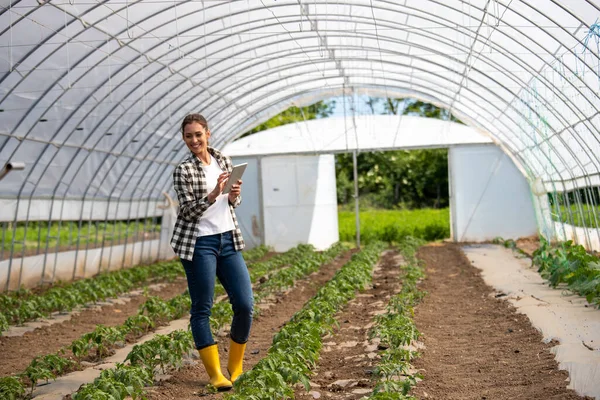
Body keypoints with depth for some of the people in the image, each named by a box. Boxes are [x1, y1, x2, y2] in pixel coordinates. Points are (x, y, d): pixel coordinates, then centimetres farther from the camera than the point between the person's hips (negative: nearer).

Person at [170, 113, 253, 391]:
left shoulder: (223, 161, 11)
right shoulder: (184, 170, -5)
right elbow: (188, 211, -10)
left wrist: (234, 196, -4)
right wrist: (214, 193, -24)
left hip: (229, 240, 5)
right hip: (200, 243, -5)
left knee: (245, 305, 0)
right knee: (201, 309, -2)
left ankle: (235, 367, 17)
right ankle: (215, 374, 7)